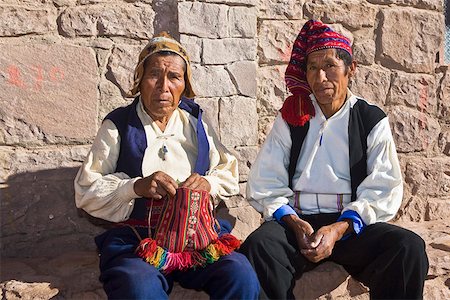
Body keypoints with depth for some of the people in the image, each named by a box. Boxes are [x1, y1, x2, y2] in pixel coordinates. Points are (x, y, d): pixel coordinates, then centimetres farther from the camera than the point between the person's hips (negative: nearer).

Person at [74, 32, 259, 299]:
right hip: (133, 237, -2)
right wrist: (136, 186, -14)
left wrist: (208, 183, -5)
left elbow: (229, 173, 18)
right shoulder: (118, 125, 8)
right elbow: (86, 190, 1)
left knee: (241, 276, -26)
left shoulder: (195, 120, 17)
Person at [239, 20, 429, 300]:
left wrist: (338, 230, -17)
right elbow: (265, 184, 3)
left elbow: (383, 191, -2)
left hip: (352, 225, 0)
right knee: (258, 245, -32)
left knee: (409, 247, -28)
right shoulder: (291, 118, 8)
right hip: (296, 221, 0)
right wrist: (295, 223, -15)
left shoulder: (373, 121, 6)